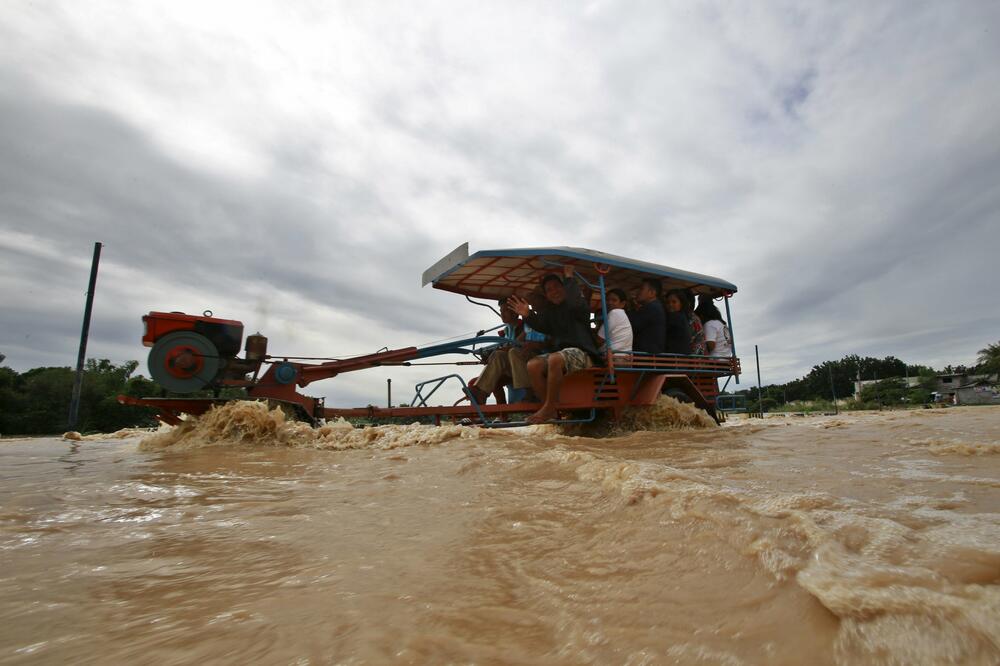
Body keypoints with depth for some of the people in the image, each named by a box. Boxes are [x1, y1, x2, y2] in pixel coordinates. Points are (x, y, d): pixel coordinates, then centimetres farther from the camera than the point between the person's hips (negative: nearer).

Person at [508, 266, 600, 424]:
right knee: (533, 365, -24)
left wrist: (568, 278, -8)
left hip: (580, 353, -5)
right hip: (557, 352, 6)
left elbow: (575, 302, -19)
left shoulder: (580, 307, 7)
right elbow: (540, 325, 0)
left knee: (555, 359, -38)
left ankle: (549, 407, -28)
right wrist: (528, 315, -20)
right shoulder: (550, 312, 22)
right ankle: (551, 411, -21)